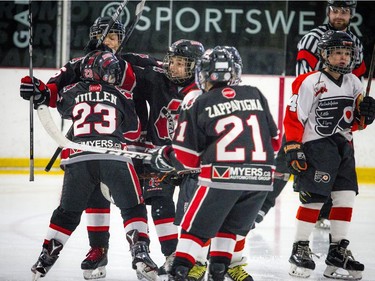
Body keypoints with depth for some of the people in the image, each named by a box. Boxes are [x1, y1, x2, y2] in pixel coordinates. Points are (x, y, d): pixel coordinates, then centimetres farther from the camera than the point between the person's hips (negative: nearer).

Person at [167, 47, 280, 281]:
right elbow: (272, 136, 18)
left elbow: (187, 155, 5)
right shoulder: (255, 95, 11)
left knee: (197, 226, 7)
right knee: (229, 226, 22)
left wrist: (202, 161, 25)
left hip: (222, 176, -4)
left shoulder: (199, 105, 3)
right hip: (261, 177, 4)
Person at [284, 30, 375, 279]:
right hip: (316, 146, -7)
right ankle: (300, 249, 1)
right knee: (314, 198, -11)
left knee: (346, 196, 2)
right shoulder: (311, 83, -10)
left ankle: (338, 252, 9)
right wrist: (293, 148, -15)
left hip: (343, 146, 7)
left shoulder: (353, 83, 10)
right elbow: (293, 117, -11)